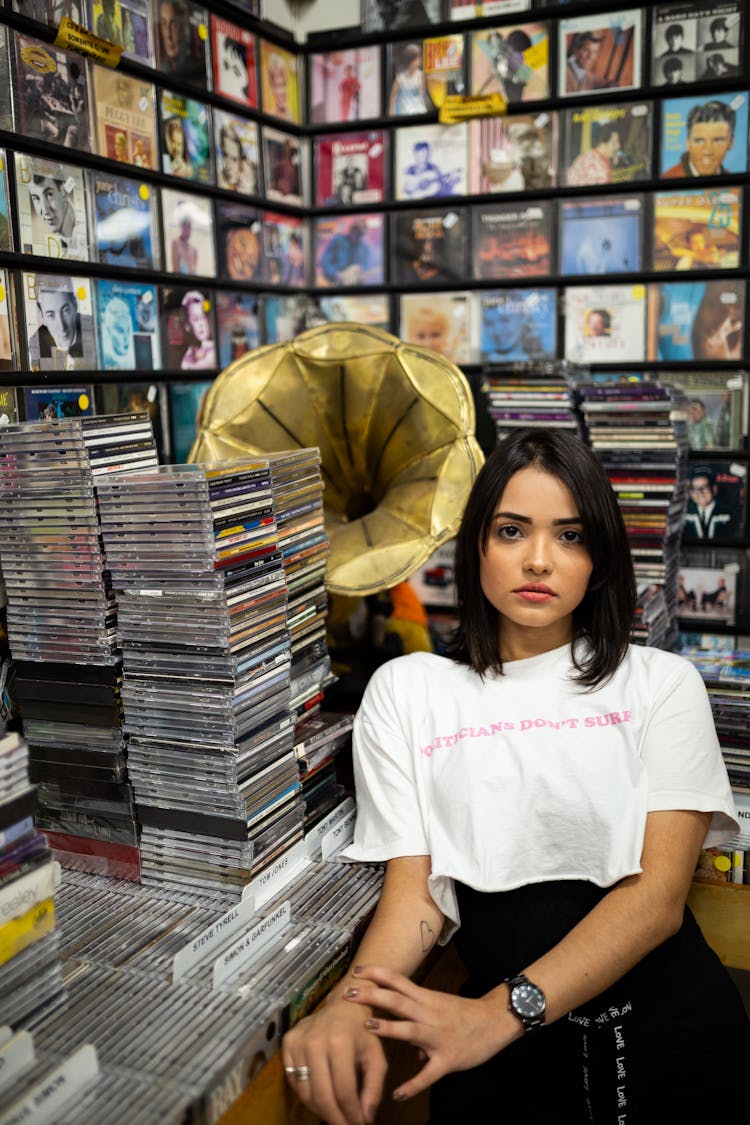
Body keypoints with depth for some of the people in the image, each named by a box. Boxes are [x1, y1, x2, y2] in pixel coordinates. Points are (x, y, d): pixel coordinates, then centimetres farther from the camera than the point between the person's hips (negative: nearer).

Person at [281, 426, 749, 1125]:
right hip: (509, 1055, 0)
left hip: (674, 1021, 0)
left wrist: (502, 1012, -18)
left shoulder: (661, 682, 4)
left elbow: (659, 891, -6)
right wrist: (351, 1004, -21)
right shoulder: (407, 690, 5)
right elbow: (413, 887, 0)